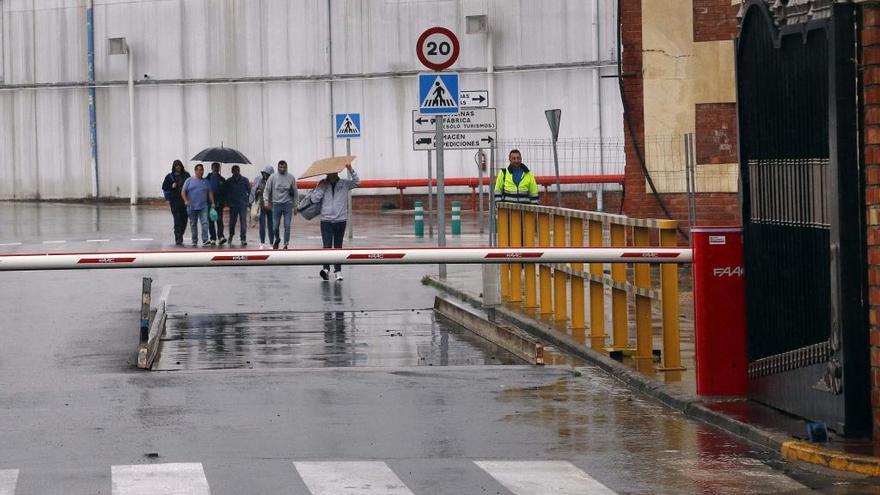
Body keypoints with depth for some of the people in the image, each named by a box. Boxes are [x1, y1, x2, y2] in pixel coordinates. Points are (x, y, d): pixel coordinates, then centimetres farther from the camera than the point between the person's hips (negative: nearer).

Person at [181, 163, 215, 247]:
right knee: (193, 224, 7)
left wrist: (212, 203, 2)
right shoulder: (189, 180, 6)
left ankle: (205, 240, -20)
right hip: (192, 207, 0)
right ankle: (194, 241, 14)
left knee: (205, 222, -15)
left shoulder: (206, 181, 12)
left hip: (203, 206, 0)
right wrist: (186, 201, -13)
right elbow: (183, 192, 2)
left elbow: (210, 193, 13)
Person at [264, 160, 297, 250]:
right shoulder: (273, 177, 0)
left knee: (287, 225, -7)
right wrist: (267, 202, -4)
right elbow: (267, 190, 4)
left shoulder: (291, 177, 1)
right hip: (276, 204, 1)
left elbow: (295, 192, 7)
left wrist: (295, 205, 7)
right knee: (275, 226, 5)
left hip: (288, 205, -1)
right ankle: (277, 239, 33)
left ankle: (286, 245, -2)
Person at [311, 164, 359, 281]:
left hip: (340, 220, 1)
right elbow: (314, 199, -2)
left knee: (338, 246, 8)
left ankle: (338, 271, 12)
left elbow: (357, 182, -6)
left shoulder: (344, 184, 4)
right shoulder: (322, 185, 4)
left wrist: (350, 170, -15)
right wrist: (321, 187, -9)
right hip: (326, 220, -1)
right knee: (327, 246, -11)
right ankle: (326, 269, -23)